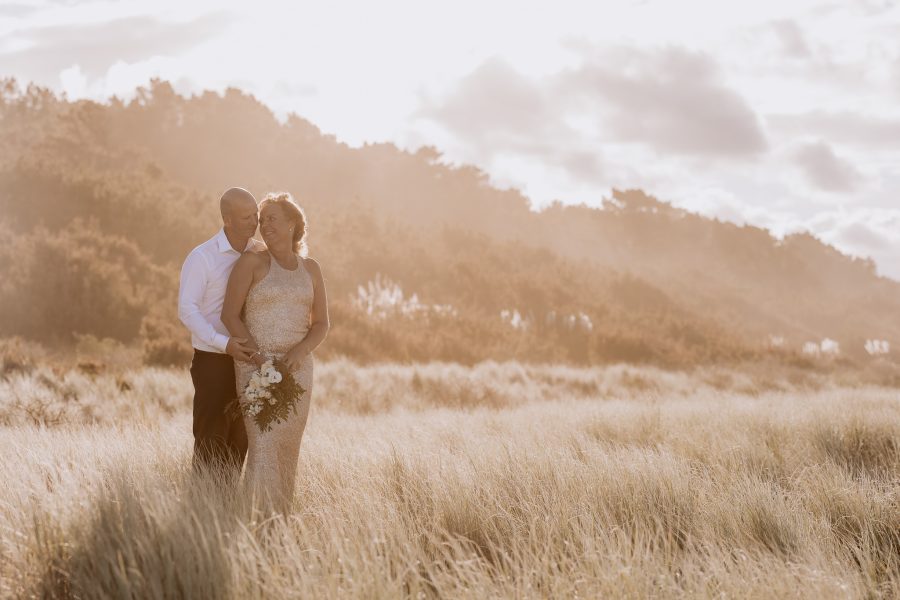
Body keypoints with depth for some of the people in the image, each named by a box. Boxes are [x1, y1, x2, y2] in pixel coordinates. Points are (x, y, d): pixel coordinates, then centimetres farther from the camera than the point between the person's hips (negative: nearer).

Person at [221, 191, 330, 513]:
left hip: (297, 367, 4)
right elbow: (229, 315, -7)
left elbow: (321, 323, 9)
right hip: (255, 365, -4)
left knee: (287, 448, 5)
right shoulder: (251, 262, -3)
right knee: (264, 445, -14)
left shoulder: (310, 269, 9)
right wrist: (260, 360, -16)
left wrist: (300, 351, -12)